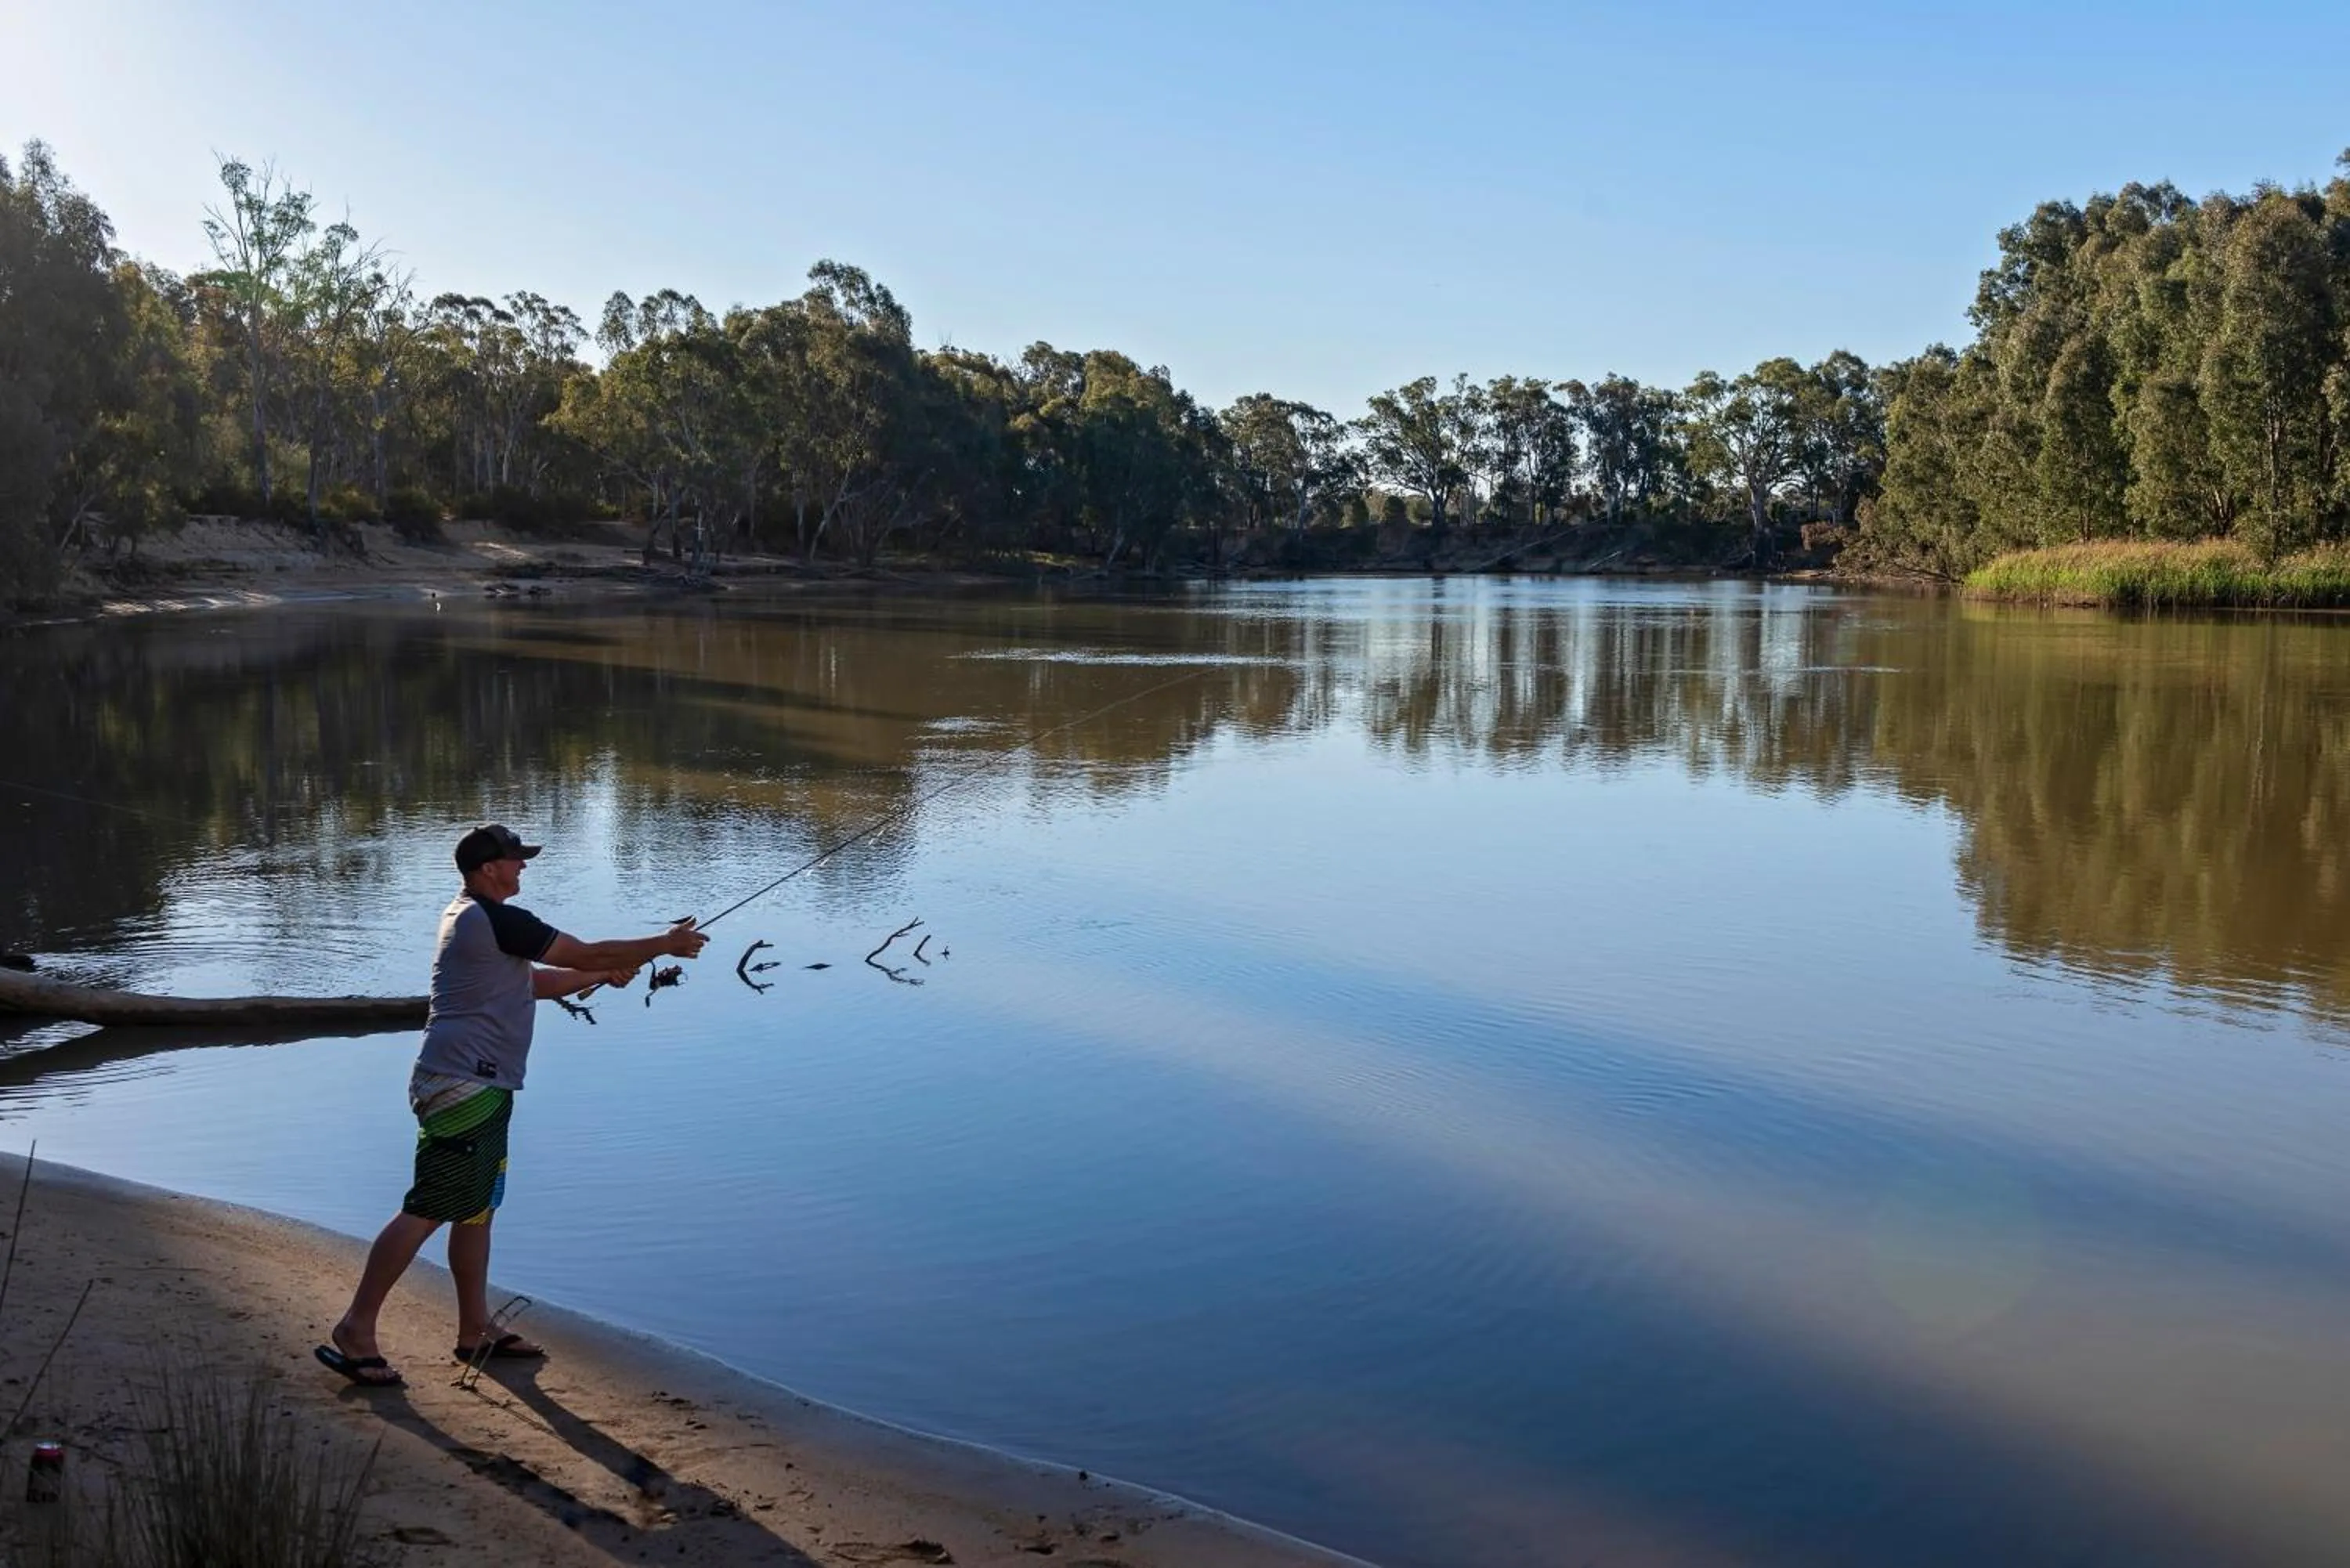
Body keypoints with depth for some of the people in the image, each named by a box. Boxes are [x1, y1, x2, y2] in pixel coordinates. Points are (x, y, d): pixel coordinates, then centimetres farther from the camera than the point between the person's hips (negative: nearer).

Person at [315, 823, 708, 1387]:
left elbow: (532, 982, 26)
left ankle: (474, 1330, 22)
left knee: (477, 1208, 15)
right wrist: (666, 944, 1)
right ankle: (355, 1331, -7)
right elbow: (588, 955, -10)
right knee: (427, 1211, -9)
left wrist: (605, 975, 21)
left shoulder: (468, 918, 19)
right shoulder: (498, 920, -13)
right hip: (465, 1088, -11)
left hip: (474, 1089, 11)